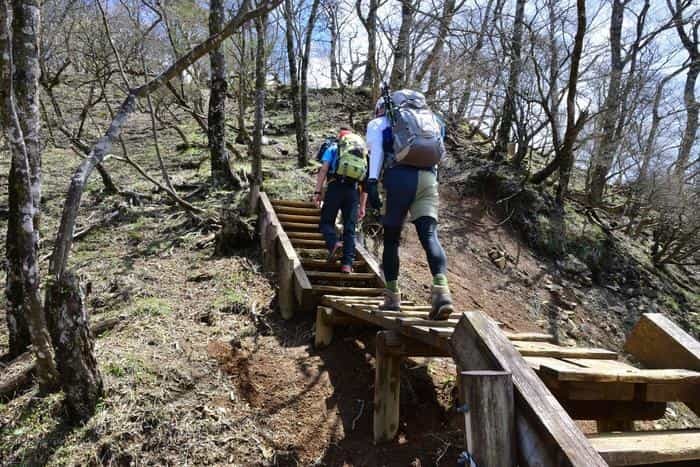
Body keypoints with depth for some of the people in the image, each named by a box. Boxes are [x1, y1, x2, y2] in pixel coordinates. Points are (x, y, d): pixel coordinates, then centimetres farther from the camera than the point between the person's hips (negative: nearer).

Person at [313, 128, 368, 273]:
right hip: (354, 190, 3)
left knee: (326, 222, 7)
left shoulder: (333, 147, 18)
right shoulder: (364, 152, 27)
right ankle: (347, 263, 0)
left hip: (336, 186, -3)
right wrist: (362, 206, 22)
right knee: (349, 228, 6)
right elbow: (365, 184, 22)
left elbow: (323, 170, 2)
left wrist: (317, 192, -3)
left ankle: (334, 243, -20)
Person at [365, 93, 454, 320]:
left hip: (399, 177, -3)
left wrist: (372, 181, -9)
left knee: (391, 239, 7)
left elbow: (376, 151, 2)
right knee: (430, 235, -9)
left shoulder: (377, 124, 21)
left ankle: (392, 297, 10)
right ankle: (441, 290, -31)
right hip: (428, 177, 3)